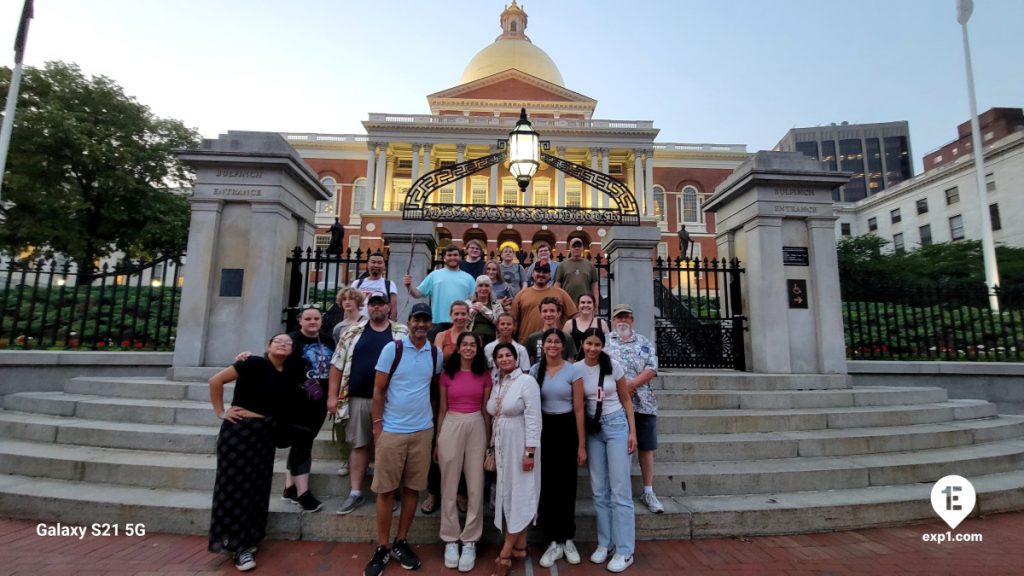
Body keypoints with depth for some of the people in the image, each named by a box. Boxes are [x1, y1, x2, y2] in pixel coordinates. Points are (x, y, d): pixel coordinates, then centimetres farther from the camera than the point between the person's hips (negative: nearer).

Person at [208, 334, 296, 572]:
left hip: (265, 434, 6)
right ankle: (237, 545, 12)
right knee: (236, 484, 0)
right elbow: (215, 381, -13)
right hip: (239, 430, -6)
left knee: (257, 485, 12)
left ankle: (246, 540, 28)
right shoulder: (255, 364, -14)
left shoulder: (288, 378, 5)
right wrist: (220, 411, -10)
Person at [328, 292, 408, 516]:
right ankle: (356, 492, 24)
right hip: (358, 398, 2)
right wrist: (332, 396, 0)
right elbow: (337, 365, 6)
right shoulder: (353, 332, 6)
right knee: (359, 445, 11)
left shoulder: (403, 333, 2)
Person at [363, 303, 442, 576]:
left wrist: (436, 421, 6)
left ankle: (401, 543, 26)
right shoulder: (392, 349, -6)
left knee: (413, 487, 11)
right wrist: (377, 425, -7)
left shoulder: (436, 354, 3)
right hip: (391, 430, -3)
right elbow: (378, 390, -4)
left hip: (422, 430, 3)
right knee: (385, 489, 6)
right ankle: (382, 548, 20)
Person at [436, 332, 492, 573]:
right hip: (451, 427, -1)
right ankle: (451, 540, 22)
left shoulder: (484, 375, 4)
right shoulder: (447, 374, 2)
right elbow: (442, 409, 6)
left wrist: (489, 439, 7)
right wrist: (437, 440, 5)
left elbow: (485, 410, 8)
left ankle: (470, 541, 19)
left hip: (476, 428, 1)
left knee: (475, 487, 5)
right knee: (449, 486, 7)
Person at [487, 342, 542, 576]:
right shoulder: (497, 384, 9)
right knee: (507, 493, 12)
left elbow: (533, 419, -16)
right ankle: (520, 546, 25)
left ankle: (505, 554, 9)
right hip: (501, 446, 7)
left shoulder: (527, 381, -13)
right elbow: (494, 417, 13)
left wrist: (530, 452, -18)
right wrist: (492, 448, 13)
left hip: (520, 446, -7)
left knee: (519, 494, 1)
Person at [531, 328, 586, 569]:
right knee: (547, 485, 6)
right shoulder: (535, 370, 2)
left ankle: (568, 539, 26)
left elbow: (579, 410, -5)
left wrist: (582, 445, -6)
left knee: (567, 485, 7)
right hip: (543, 429, 2)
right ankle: (554, 542, 21)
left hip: (566, 429, -2)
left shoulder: (573, 371, -6)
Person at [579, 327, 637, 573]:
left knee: (620, 489, -1)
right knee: (599, 490, 10)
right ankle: (605, 543, 24)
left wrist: (632, 432, -3)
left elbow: (626, 400, 2)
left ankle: (625, 551, 8)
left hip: (615, 425, -2)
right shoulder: (576, 369, -3)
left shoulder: (613, 366, -7)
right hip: (592, 429, 2)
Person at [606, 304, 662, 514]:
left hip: (642, 403, 2)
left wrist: (632, 383, -14)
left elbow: (652, 369, 1)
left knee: (646, 447, 7)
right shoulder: (604, 341, 7)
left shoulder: (644, 342, 12)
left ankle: (649, 492, 19)